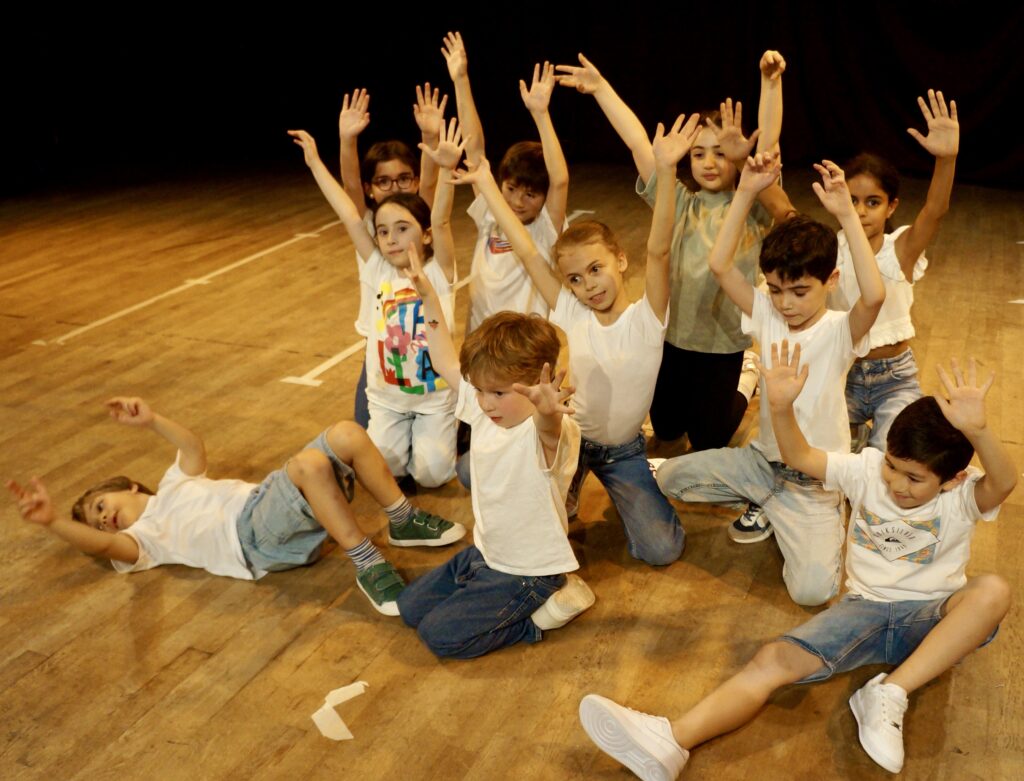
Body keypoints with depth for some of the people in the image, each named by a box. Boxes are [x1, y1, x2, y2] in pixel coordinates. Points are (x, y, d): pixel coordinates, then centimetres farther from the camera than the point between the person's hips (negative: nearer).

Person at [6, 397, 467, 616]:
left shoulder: (173, 487, 32)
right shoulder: (140, 538, 9)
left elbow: (195, 449, 34)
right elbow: (100, 545, -10)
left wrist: (151, 420, 21)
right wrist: (51, 521, -27)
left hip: (268, 501, 7)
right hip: (258, 541, -7)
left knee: (347, 434, -14)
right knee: (310, 462, -37)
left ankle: (404, 523, -2)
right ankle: (367, 565, -31)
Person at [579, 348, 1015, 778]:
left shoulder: (963, 496, -9)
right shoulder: (868, 468, 0)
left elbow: (1004, 483, -31)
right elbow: (800, 458, -6)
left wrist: (977, 430, -52)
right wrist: (781, 408, -26)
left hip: (931, 618, -1)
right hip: (864, 609, 2)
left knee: (993, 592, -33)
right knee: (776, 659, -24)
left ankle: (890, 695, -32)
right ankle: (670, 741, -42)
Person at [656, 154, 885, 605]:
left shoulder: (839, 331, -19)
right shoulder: (767, 315, -6)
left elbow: (874, 296, -42)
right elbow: (719, 265, -16)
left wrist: (847, 215, -45)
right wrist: (746, 193, -25)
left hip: (814, 480, -4)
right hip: (763, 458, 5)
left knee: (812, 591, -19)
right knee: (668, 477, -2)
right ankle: (764, 507, 16)